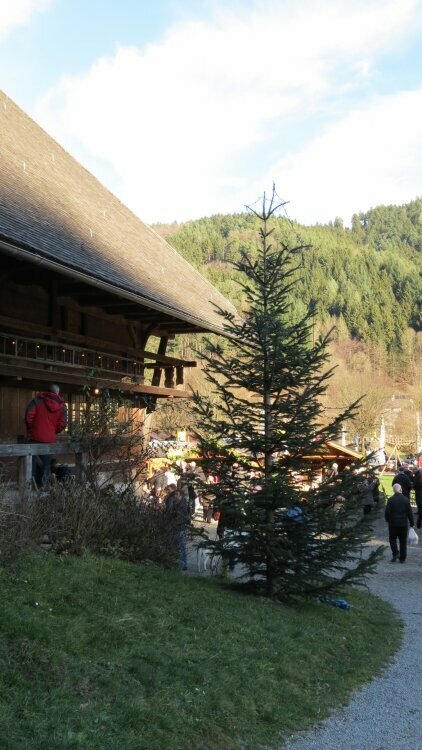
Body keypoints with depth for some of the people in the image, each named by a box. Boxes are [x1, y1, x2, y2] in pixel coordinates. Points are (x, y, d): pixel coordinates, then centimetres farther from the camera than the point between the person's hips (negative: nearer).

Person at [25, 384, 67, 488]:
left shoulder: (37, 400, 0)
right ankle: (42, 485, 9)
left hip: (35, 437, -2)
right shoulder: (61, 406, 6)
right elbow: (62, 424, -2)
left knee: (32, 461, 3)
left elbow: (28, 417, -10)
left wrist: (30, 429, 6)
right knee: (46, 462, 11)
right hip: (50, 439, 2)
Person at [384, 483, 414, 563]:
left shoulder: (391, 499, -10)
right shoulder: (406, 499, -5)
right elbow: (410, 512, -3)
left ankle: (395, 553, -3)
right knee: (403, 541, 10)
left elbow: (387, 512, -12)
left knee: (392, 538, 15)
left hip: (393, 523, -1)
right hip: (404, 523, 1)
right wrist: (412, 523, 6)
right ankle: (402, 558, 14)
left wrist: (388, 520, 5)